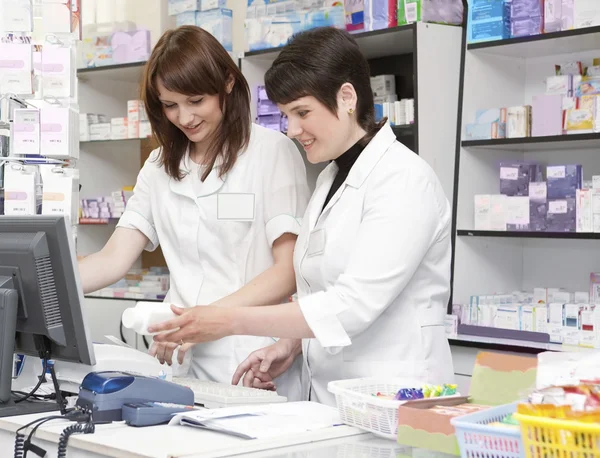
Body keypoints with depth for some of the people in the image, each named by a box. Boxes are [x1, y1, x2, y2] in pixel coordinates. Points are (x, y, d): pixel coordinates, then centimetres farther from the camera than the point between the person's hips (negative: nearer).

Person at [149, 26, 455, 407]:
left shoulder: (404, 181, -12)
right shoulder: (331, 177, 14)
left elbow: (354, 303, -20)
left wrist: (231, 322, -19)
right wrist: (289, 346, 3)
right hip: (326, 396, 7)